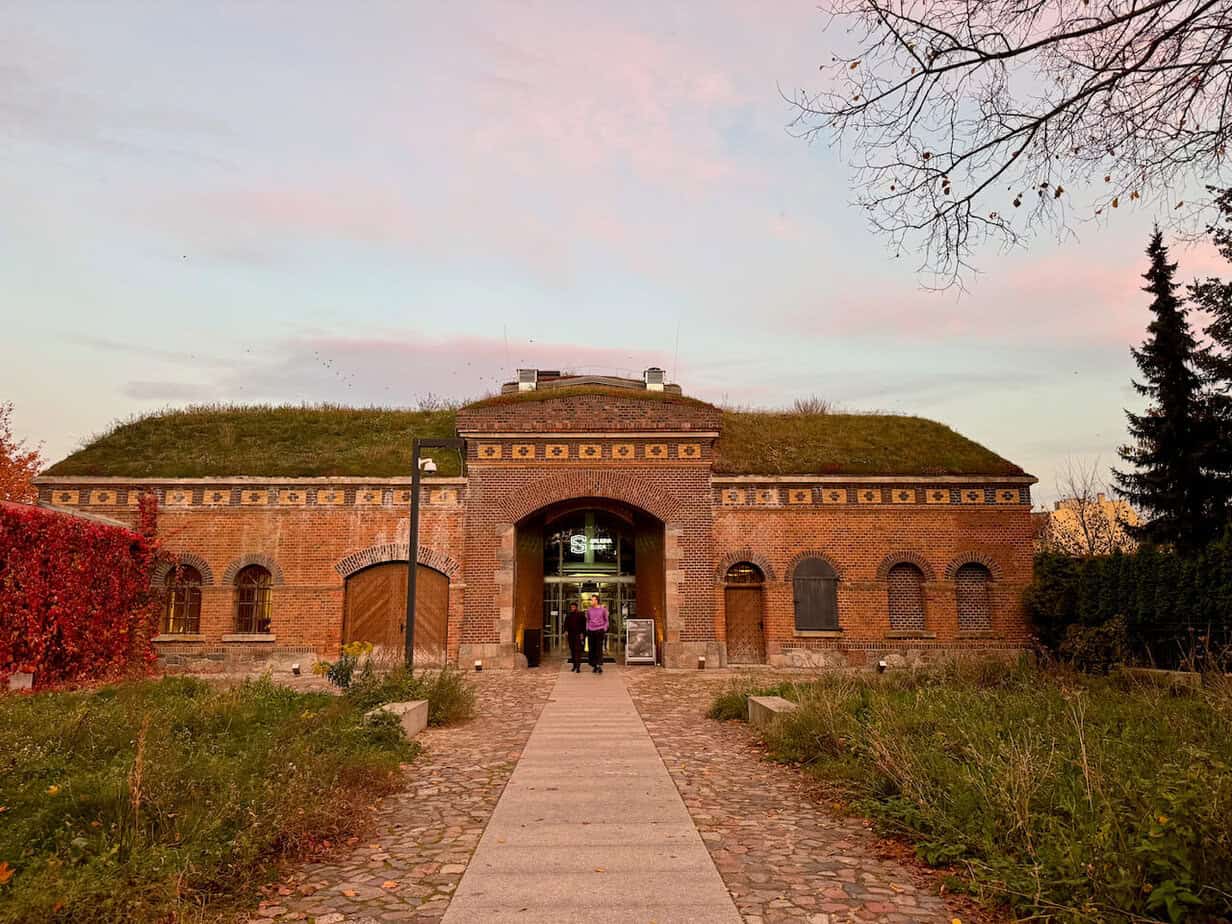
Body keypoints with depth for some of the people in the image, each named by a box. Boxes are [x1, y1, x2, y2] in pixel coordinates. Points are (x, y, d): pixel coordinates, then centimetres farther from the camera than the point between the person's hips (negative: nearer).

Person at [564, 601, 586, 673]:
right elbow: (566, 623, 15)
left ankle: (578, 667, -13)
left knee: (578, 649, -11)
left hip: (578, 634, -4)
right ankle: (574, 665, 21)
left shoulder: (581, 614, -2)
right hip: (570, 634, 4)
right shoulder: (568, 615, 10)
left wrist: (582, 633, -8)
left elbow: (584, 624, -2)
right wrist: (566, 630, -1)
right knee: (572, 649, 9)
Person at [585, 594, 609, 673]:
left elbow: (606, 621, 9)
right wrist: (587, 630, 9)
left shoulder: (603, 609, 2)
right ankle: (594, 666, 10)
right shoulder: (589, 610, 9)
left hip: (600, 631, -3)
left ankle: (600, 666, -17)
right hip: (591, 631, 3)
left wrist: (604, 630, -3)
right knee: (592, 649, 2)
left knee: (599, 648, -12)